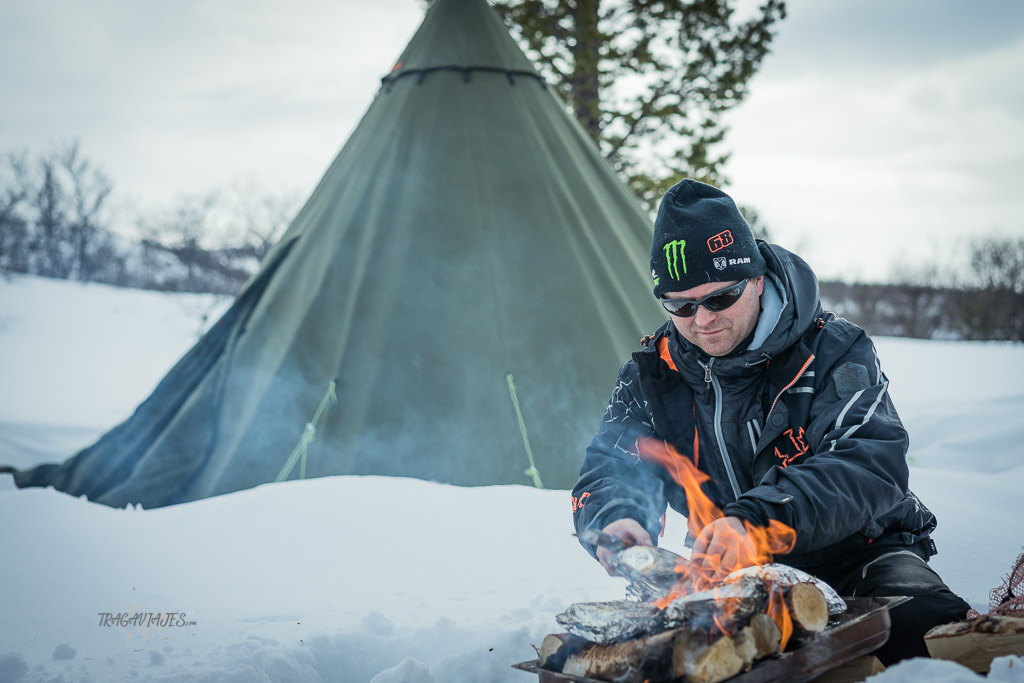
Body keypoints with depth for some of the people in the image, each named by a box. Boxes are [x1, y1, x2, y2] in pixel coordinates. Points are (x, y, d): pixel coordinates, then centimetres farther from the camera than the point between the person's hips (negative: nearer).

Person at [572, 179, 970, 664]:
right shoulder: (651, 375, 2)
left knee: (921, 625, -34)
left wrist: (756, 521, -42)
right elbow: (608, 475, -1)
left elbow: (872, 467, -25)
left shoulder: (833, 352, -11)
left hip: (856, 556, -4)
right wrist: (615, 522, -28)